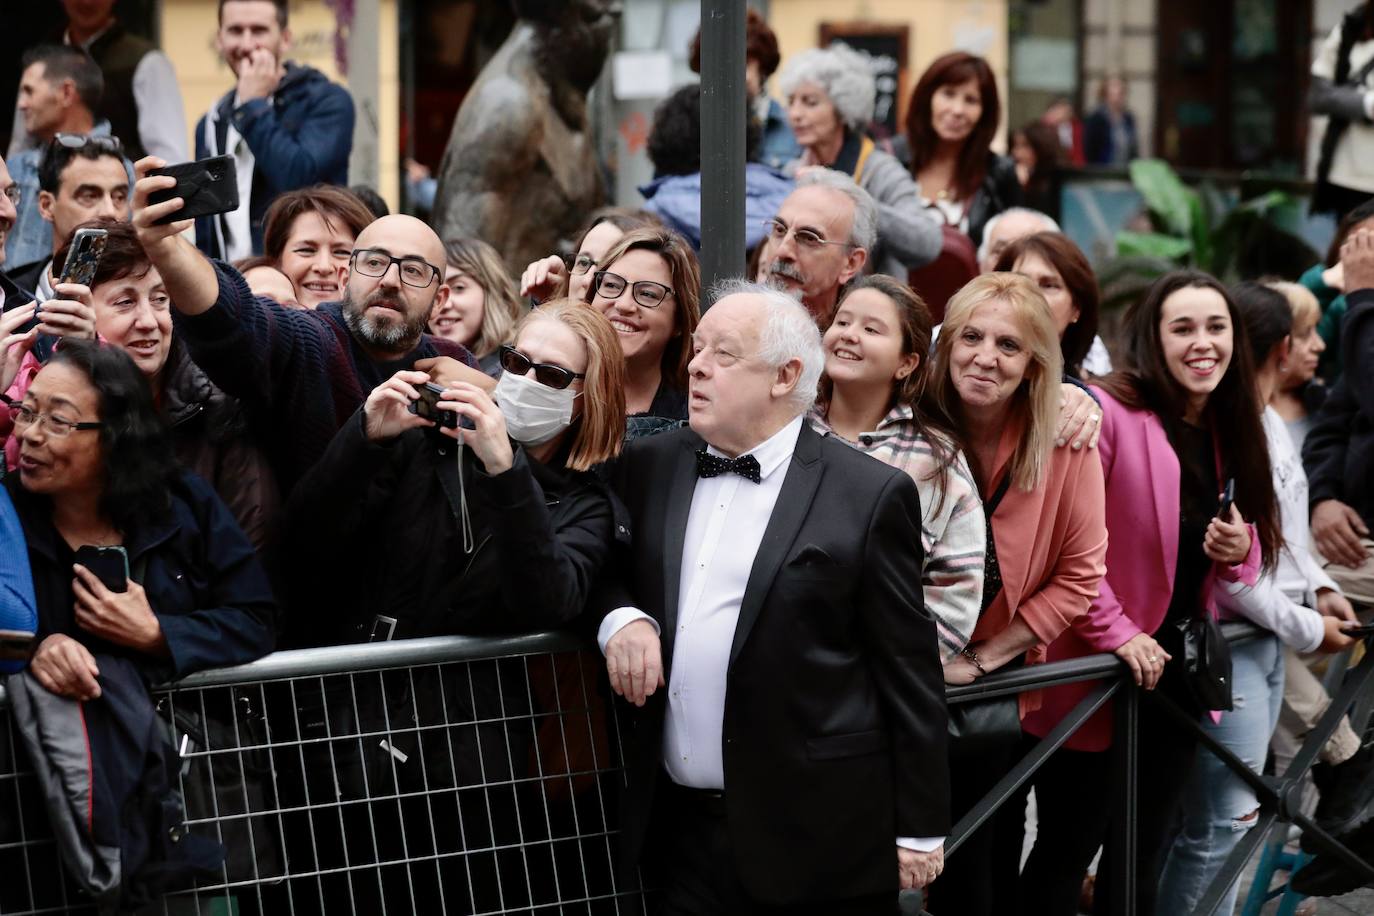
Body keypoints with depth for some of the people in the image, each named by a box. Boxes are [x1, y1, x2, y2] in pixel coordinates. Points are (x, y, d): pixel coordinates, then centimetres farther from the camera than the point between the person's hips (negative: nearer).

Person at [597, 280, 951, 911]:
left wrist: (920, 830, -4)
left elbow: (909, 671, -3)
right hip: (681, 827, 4)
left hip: (818, 837, -4)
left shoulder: (870, 495, -5)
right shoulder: (650, 468, 9)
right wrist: (619, 617, -4)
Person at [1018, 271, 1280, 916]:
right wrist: (1116, 634, -20)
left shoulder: (1231, 433, 9)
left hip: (1178, 670, 7)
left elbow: (1250, 563, 18)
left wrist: (1240, 551, -4)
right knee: (1067, 852, 1)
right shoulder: (1107, 412, -14)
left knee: (1141, 859, 16)